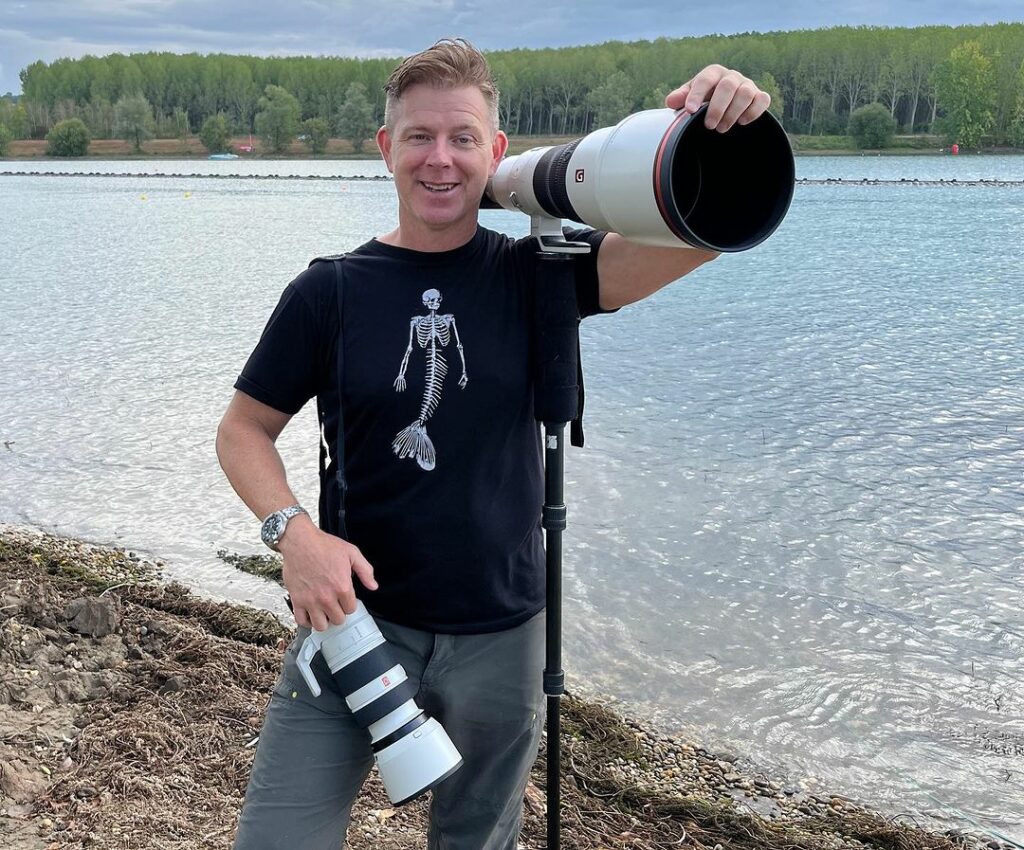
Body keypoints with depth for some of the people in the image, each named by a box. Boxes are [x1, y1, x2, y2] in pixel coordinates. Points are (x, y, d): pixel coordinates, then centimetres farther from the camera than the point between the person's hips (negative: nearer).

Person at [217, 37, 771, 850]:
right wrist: (294, 533, -17)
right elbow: (243, 429, 1)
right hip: (359, 618, -1)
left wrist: (725, 140, -35)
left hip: (501, 638, 1)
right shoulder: (331, 291, -5)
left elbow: (699, 232, -14)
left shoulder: (532, 274, -4)